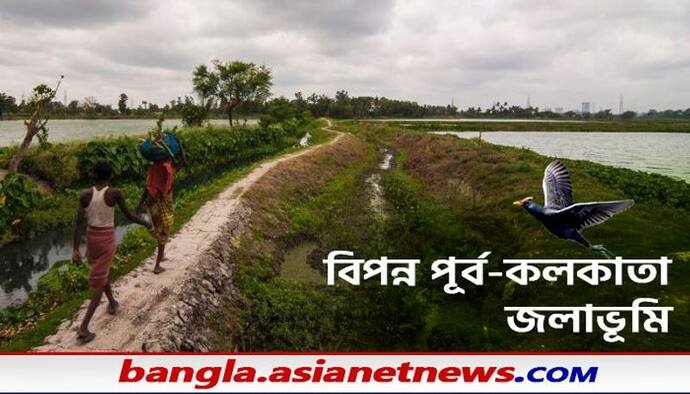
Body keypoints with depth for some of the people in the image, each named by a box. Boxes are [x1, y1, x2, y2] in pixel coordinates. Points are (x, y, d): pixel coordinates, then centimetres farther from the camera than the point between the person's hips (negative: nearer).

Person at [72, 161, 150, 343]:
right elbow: (129, 215, -9)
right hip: (107, 240, -4)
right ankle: (83, 328, -3)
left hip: (91, 238, 4)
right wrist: (146, 223, 10)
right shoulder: (115, 193, -17)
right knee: (99, 283, 3)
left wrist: (75, 249, -12)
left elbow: (79, 222, -12)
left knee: (102, 272, 32)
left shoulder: (84, 195, -9)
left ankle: (112, 303, 52)